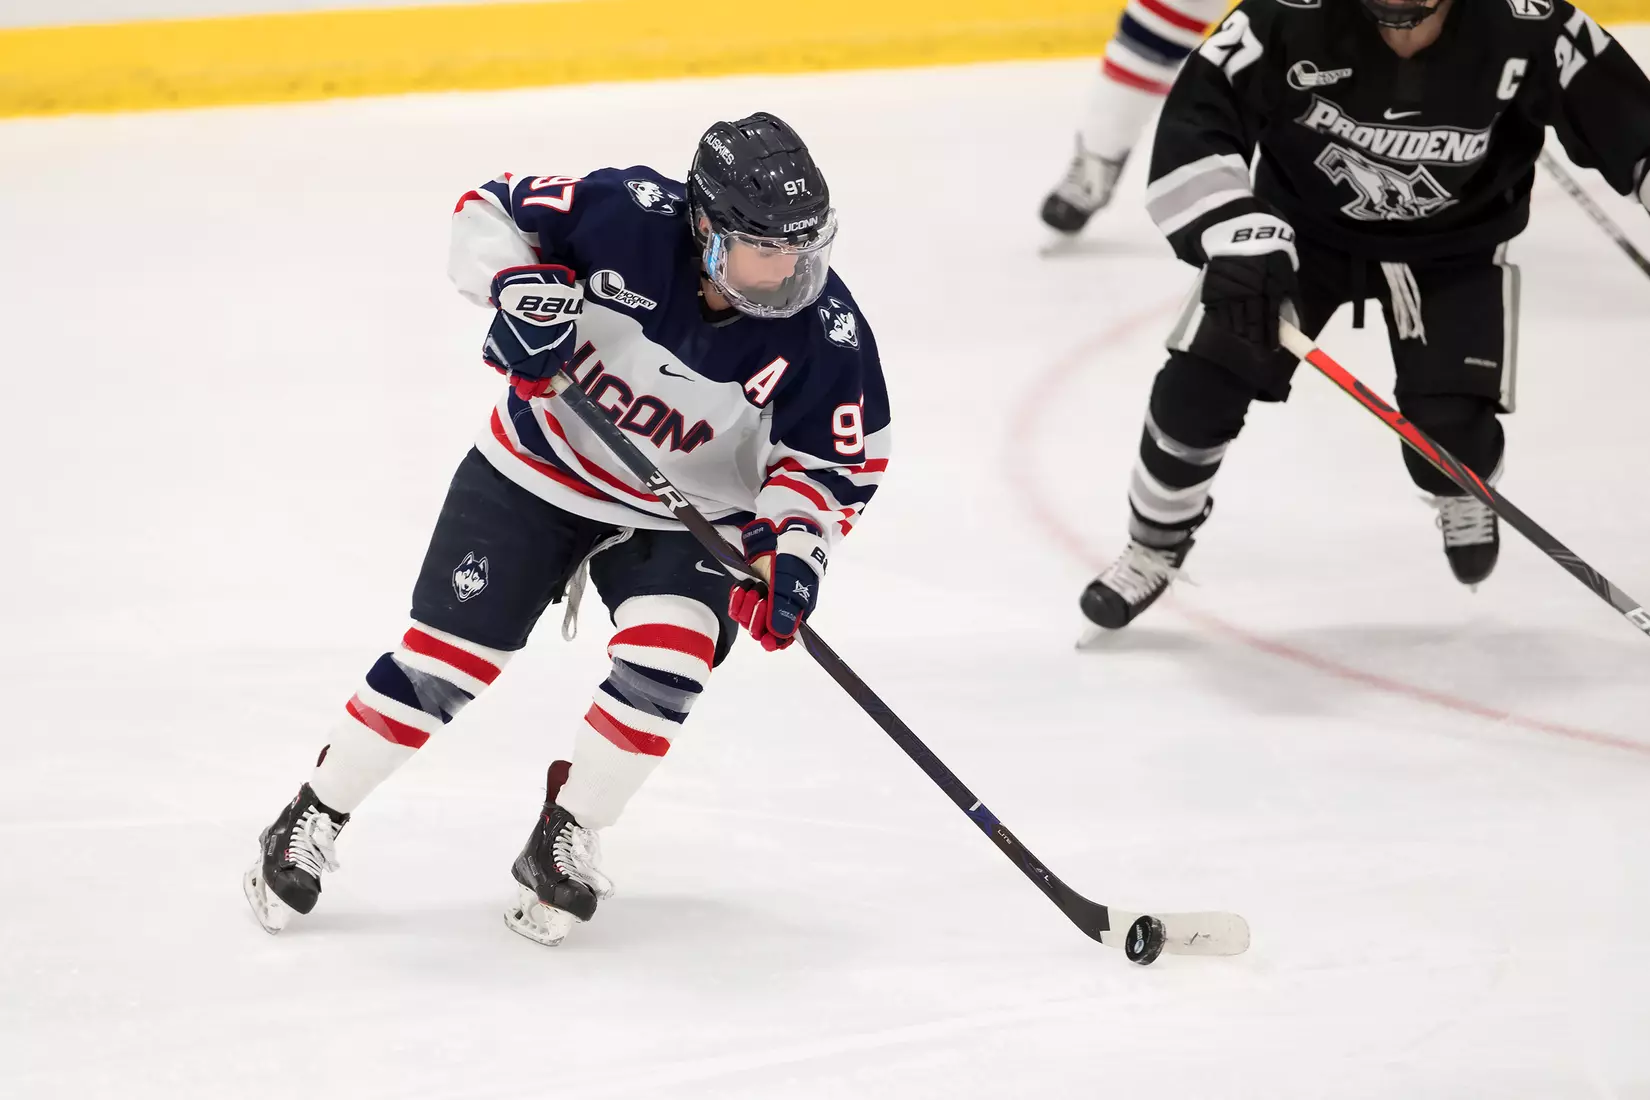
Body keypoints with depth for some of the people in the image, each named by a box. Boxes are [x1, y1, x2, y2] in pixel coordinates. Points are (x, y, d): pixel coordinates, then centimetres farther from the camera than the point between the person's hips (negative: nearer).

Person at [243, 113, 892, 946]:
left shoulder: (823, 331, -24)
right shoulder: (627, 216, -28)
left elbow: (835, 461, -14)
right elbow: (493, 212, -14)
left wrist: (794, 545, -30)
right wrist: (521, 287, -31)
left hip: (683, 517, 1)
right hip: (538, 470, -1)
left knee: (666, 660, -23)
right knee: (446, 657, -1)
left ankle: (562, 842, -2)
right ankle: (313, 821, 17)